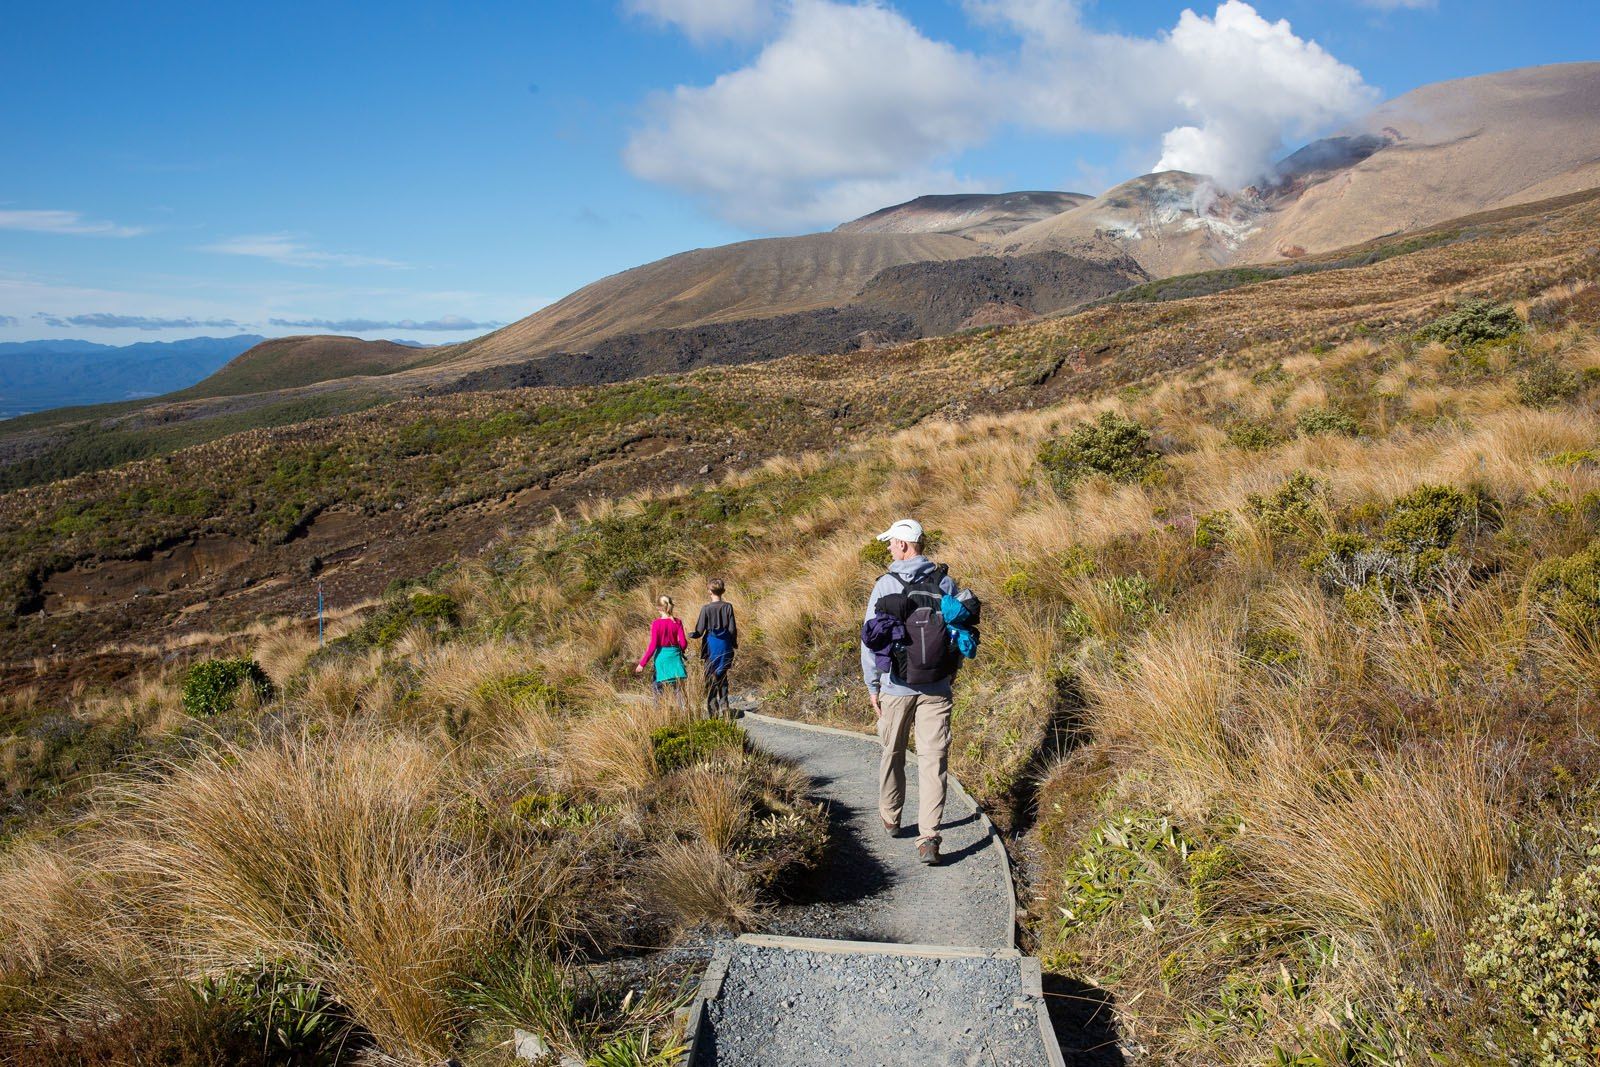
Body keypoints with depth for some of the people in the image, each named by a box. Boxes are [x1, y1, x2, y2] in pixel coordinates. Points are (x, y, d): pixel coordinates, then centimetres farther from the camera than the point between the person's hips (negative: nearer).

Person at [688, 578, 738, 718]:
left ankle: (712, 711, 8)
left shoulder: (706, 608, -12)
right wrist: (734, 644, 13)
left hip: (711, 647, -2)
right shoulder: (728, 607, -6)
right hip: (725, 647, 3)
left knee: (711, 678, 8)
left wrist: (690, 635, 12)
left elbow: (699, 631, -9)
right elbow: (732, 629, -4)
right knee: (722, 677, 18)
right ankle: (725, 708, 18)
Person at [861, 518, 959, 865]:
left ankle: (890, 818, 34)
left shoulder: (886, 585, -7)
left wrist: (872, 685, 5)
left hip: (896, 685, -1)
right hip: (937, 688, 1)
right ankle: (928, 837, -10)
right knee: (933, 759, 0)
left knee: (893, 753, 17)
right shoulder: (946, 583, 1)